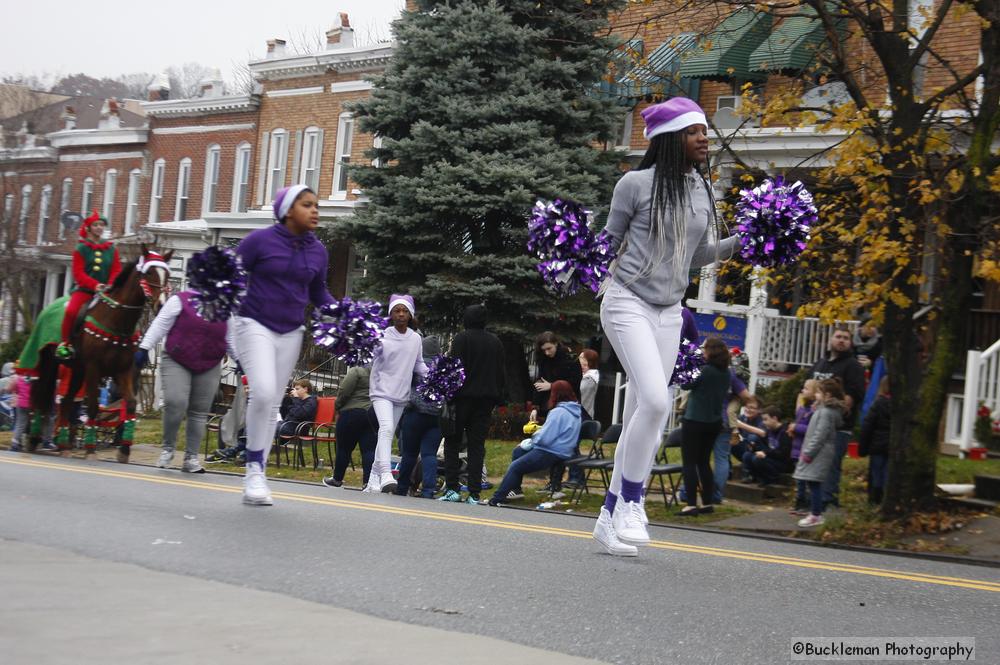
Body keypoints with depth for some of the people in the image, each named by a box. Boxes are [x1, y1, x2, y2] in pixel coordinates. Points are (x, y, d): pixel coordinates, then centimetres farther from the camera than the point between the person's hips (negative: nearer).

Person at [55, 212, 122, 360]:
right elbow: (78, 273, -6)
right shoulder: (81, 249, 3)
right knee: (71, 311, -29)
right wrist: (95, 285, -22)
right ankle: (65, 343, -13)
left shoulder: (111, 249, 11)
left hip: (106, 291, 3)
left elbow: (116, 271, 5)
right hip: (84, 289, -3)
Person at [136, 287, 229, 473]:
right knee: (175, 402, -19)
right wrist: (144, 348, -9)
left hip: (209, 368, 4)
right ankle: (168, 448, 3)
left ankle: (191, 458, 13)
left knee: (200, 411, 5)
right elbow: (160, 325, -5)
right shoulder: (181, 300, -6)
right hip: (176, 362, -4)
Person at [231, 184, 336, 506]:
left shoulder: (317, 251, 6)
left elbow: (318, 293, 17)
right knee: (263, 392, -23)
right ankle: (254, 466, -6)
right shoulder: (260, 240, -9)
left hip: (290, 332, 5)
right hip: (255, 325, -5)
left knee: (273, 404, 7)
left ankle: (257, 477, 15)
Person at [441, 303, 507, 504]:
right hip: (486, 399, 4)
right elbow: (501, 372, 13)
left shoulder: (461, 338, -5)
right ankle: (474, 493, -1)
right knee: (477, 445, 5)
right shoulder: (495, 341, 10)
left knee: (452, 442, 5)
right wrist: (499, 399, 17)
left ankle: (452, 488, -4)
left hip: (464, 397, -4)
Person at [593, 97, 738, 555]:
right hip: (628, 304, -6)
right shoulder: (637, 183, -7)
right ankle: (631, 501, -5)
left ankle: (610, 516, 14)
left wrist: (739, 243, 6)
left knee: (641, 416, 5)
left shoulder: (702, 191, 9)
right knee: (655, 400, -22)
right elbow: (610, 242, 2)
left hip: (668, 312, 6)